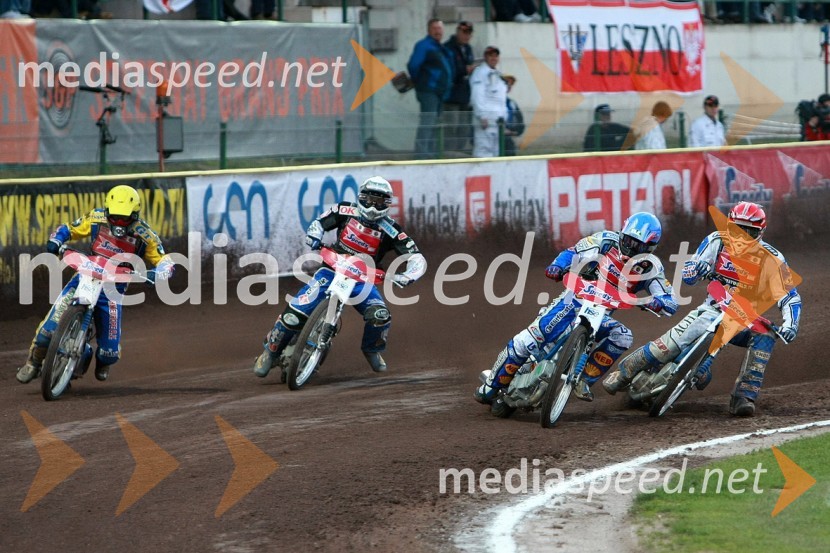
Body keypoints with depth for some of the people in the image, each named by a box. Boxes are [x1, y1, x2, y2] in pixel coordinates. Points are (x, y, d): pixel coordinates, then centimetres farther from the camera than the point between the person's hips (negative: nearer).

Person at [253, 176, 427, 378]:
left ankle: (372, 350, 11)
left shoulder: (390, 231, -10)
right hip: (331, 270, 0)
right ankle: (271, 351, 5)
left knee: (380, 316, -25)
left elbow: (417, 258, -13)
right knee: (296, 312, -19)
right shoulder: (346, 212, -5)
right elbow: (319, 223, 10)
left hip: (360, 279, 0)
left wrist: (407, 276, -33)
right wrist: (314, 237, -12)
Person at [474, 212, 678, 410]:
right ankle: (490, 387, 3)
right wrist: (557, 266, -25)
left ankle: (584, 378, -16)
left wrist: (659, 302, -36)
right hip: (573, 302, -2)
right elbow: (573, 253, -4)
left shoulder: (649, 267, -6)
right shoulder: (607, 241, -6)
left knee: (622, 337, -29)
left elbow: (671, 303, -12)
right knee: (525, 343, -16)